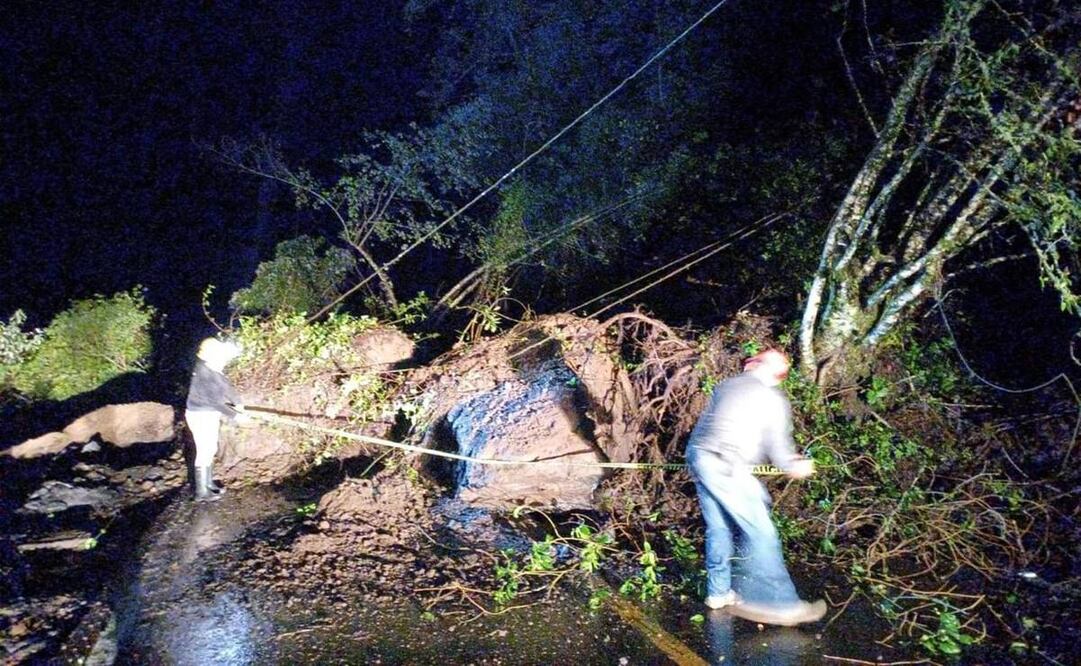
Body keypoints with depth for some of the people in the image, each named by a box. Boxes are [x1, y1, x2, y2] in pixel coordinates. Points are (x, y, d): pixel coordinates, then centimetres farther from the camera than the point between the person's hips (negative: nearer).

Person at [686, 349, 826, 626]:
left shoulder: (727, 385, 17)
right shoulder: (774, 399, 1)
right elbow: (778, 446, -1)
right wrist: (796, 467, 19)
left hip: (697, 455, 7)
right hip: (725, 465, -7)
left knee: (718, 528, 16)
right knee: (760, 532, -3)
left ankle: (718, 592, 24)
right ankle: (780, 603, -4)